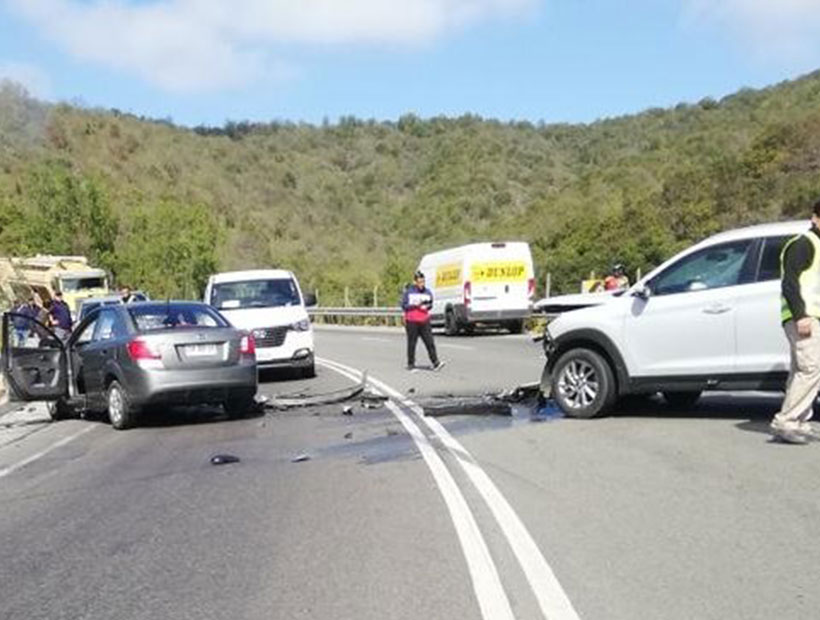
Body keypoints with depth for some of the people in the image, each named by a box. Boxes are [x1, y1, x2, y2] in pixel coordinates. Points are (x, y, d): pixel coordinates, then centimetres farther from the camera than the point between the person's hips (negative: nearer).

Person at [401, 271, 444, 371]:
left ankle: (435, 363, -8)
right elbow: (404, 305, -4)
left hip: (424, 321, 3)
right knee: (412, 343, 4)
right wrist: (415, 305, -15)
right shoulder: (408, 292, -1)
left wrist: (428, 305, -7)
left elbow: (430, 304, 16)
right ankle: (411, 364, 13)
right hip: (412, 321, -3)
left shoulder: (427, 292, 9)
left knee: (430, 342, -6)